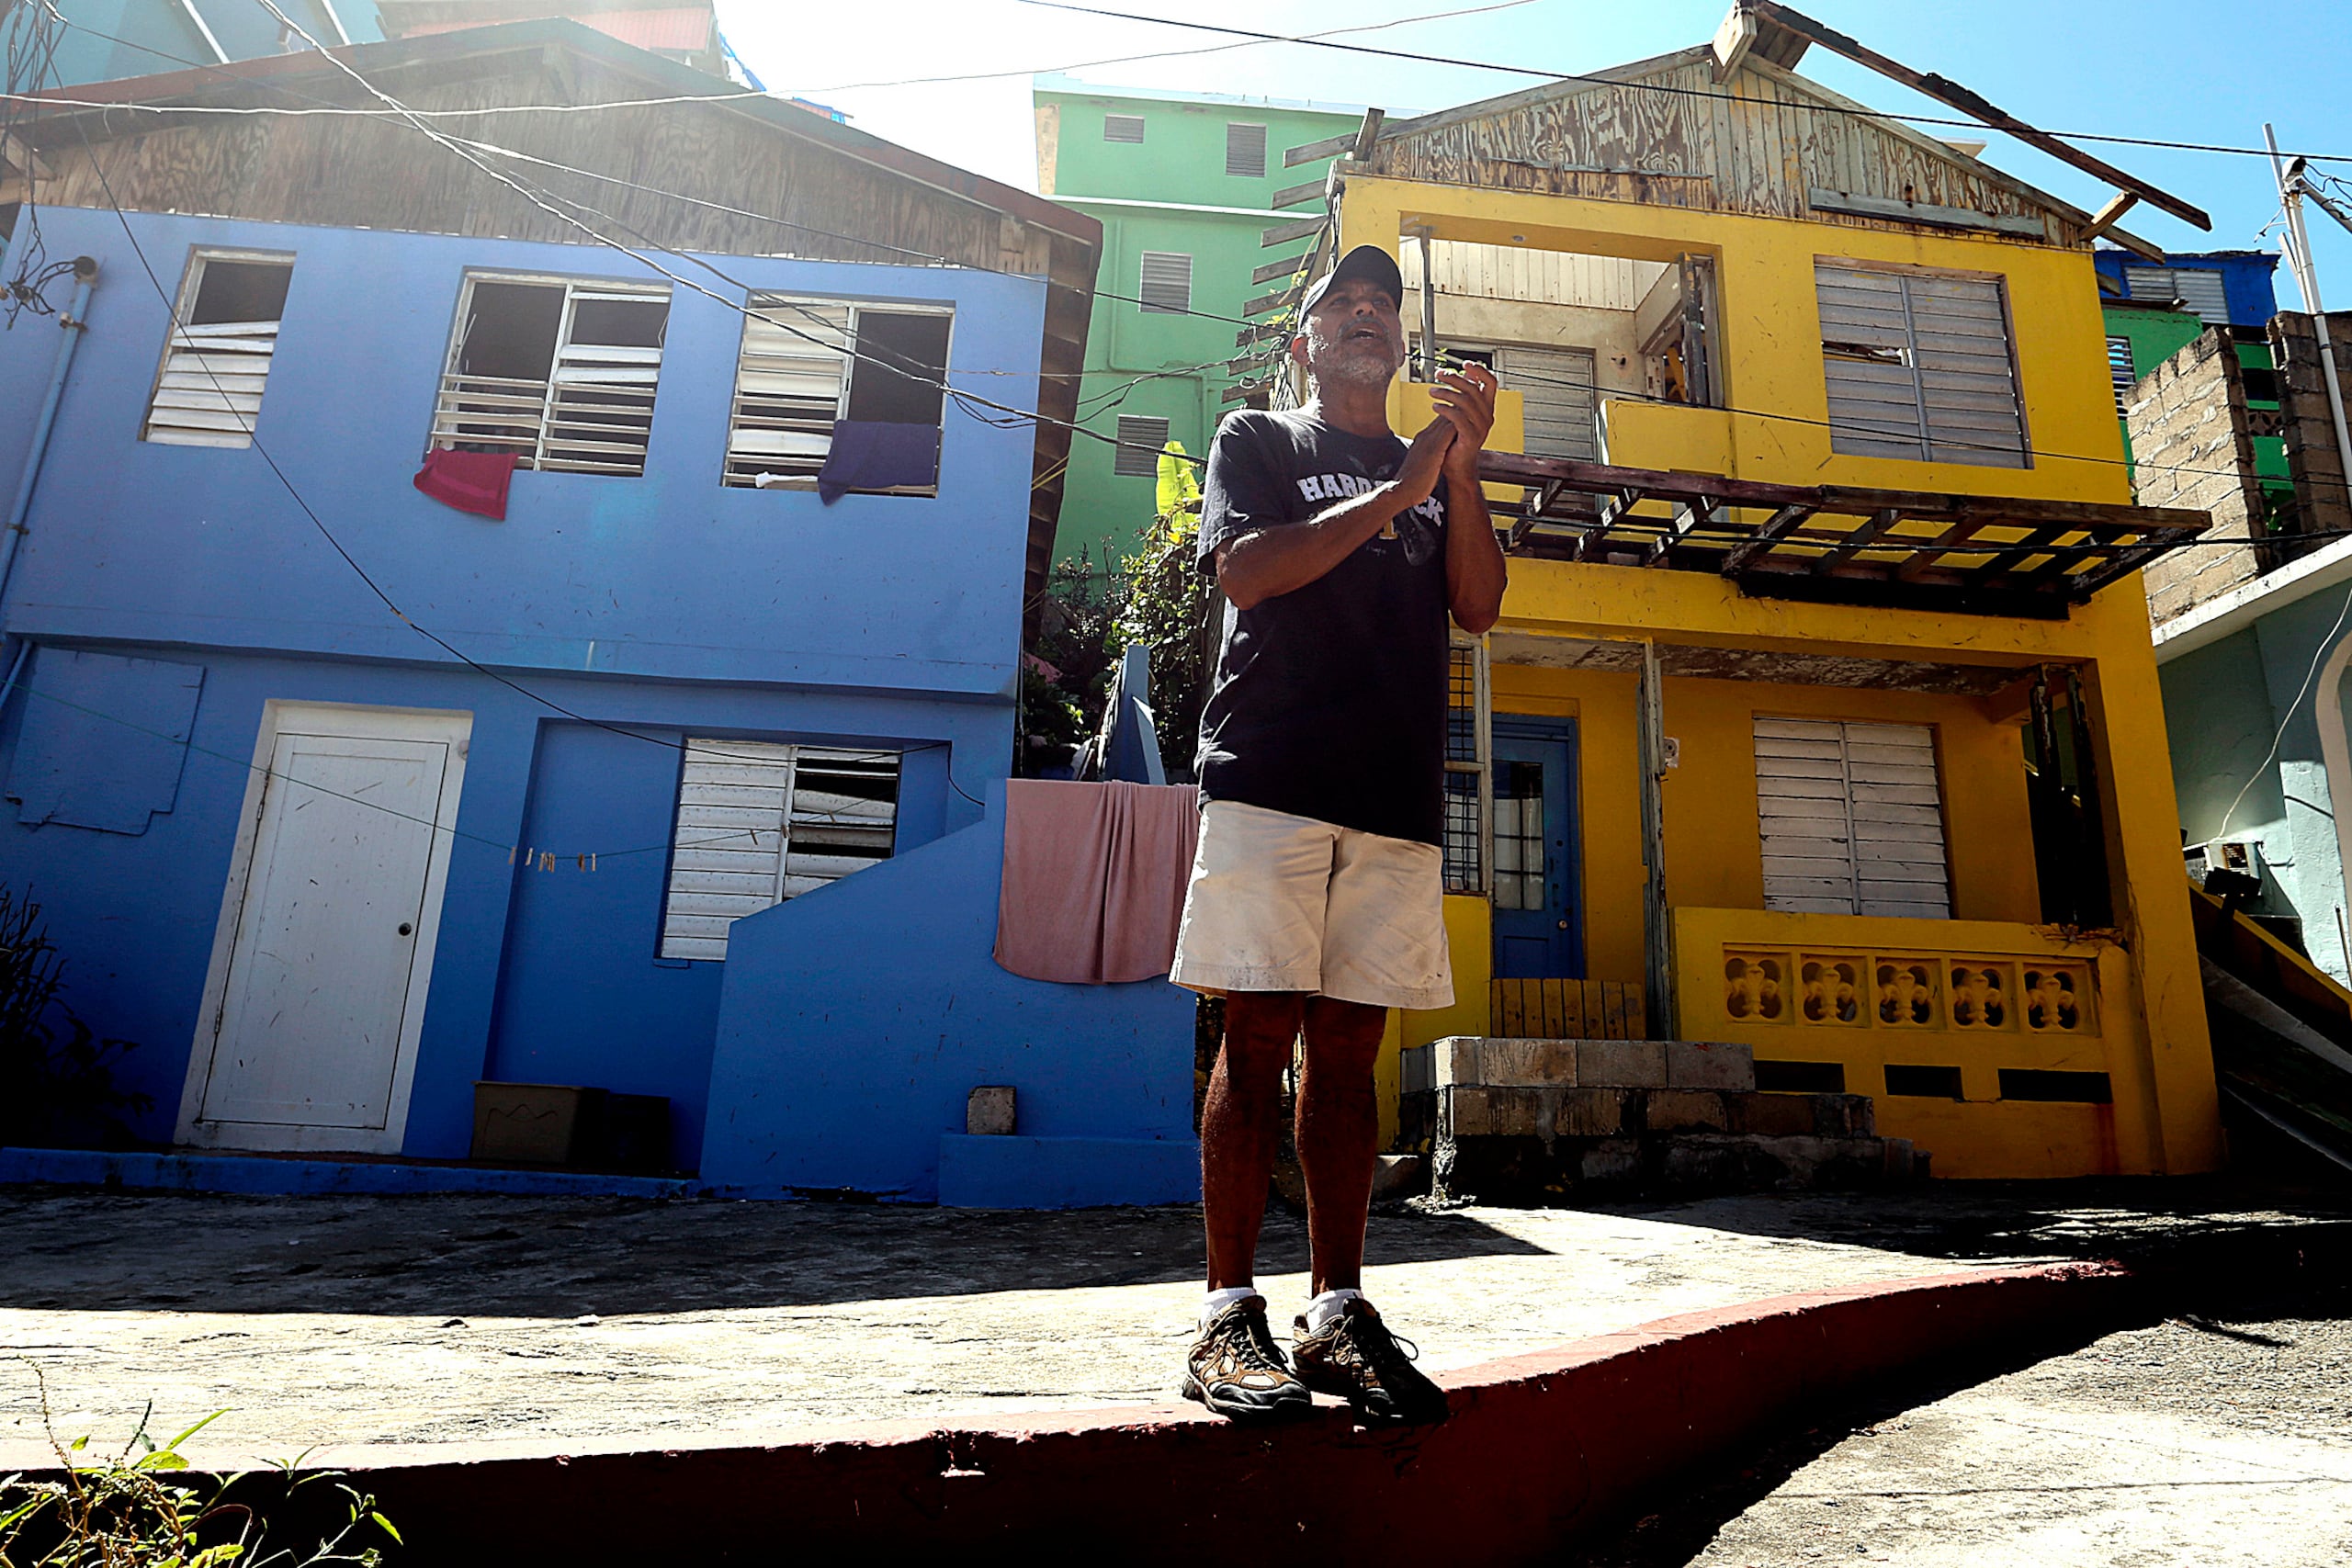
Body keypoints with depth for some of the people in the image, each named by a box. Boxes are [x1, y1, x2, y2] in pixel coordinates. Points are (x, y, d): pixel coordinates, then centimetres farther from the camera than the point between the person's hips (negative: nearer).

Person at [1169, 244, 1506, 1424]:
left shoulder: (1433, 471, 26)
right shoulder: (1257, 439, 15)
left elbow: (1478, 606, 11)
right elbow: (1246, 571, -3)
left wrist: (1463, 469, 0)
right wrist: (1398, 491, -4)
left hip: (1399, 794, 4)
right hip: (1271, 775, -4)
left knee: (1349, 1049, 3)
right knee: (1259, 1036, -7)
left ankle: (1337, 1313, 7)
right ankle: (1228, 1315, -1)